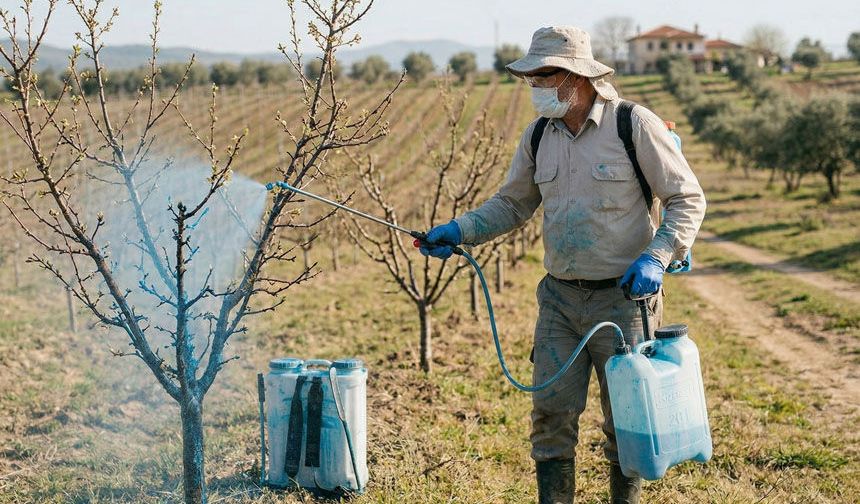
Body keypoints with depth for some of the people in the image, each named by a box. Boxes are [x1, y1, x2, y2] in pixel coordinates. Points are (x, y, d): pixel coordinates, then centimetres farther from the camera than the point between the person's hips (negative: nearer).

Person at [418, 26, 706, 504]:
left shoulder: (635, 125, -11)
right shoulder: (538, 136, 6)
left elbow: (687, 199, -6)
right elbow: (512, 204, 16)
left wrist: (656, 257, -19)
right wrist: (460, 231, 0)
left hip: (623, 298, -4)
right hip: (559, 298, 5)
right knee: (551, 411, 3)